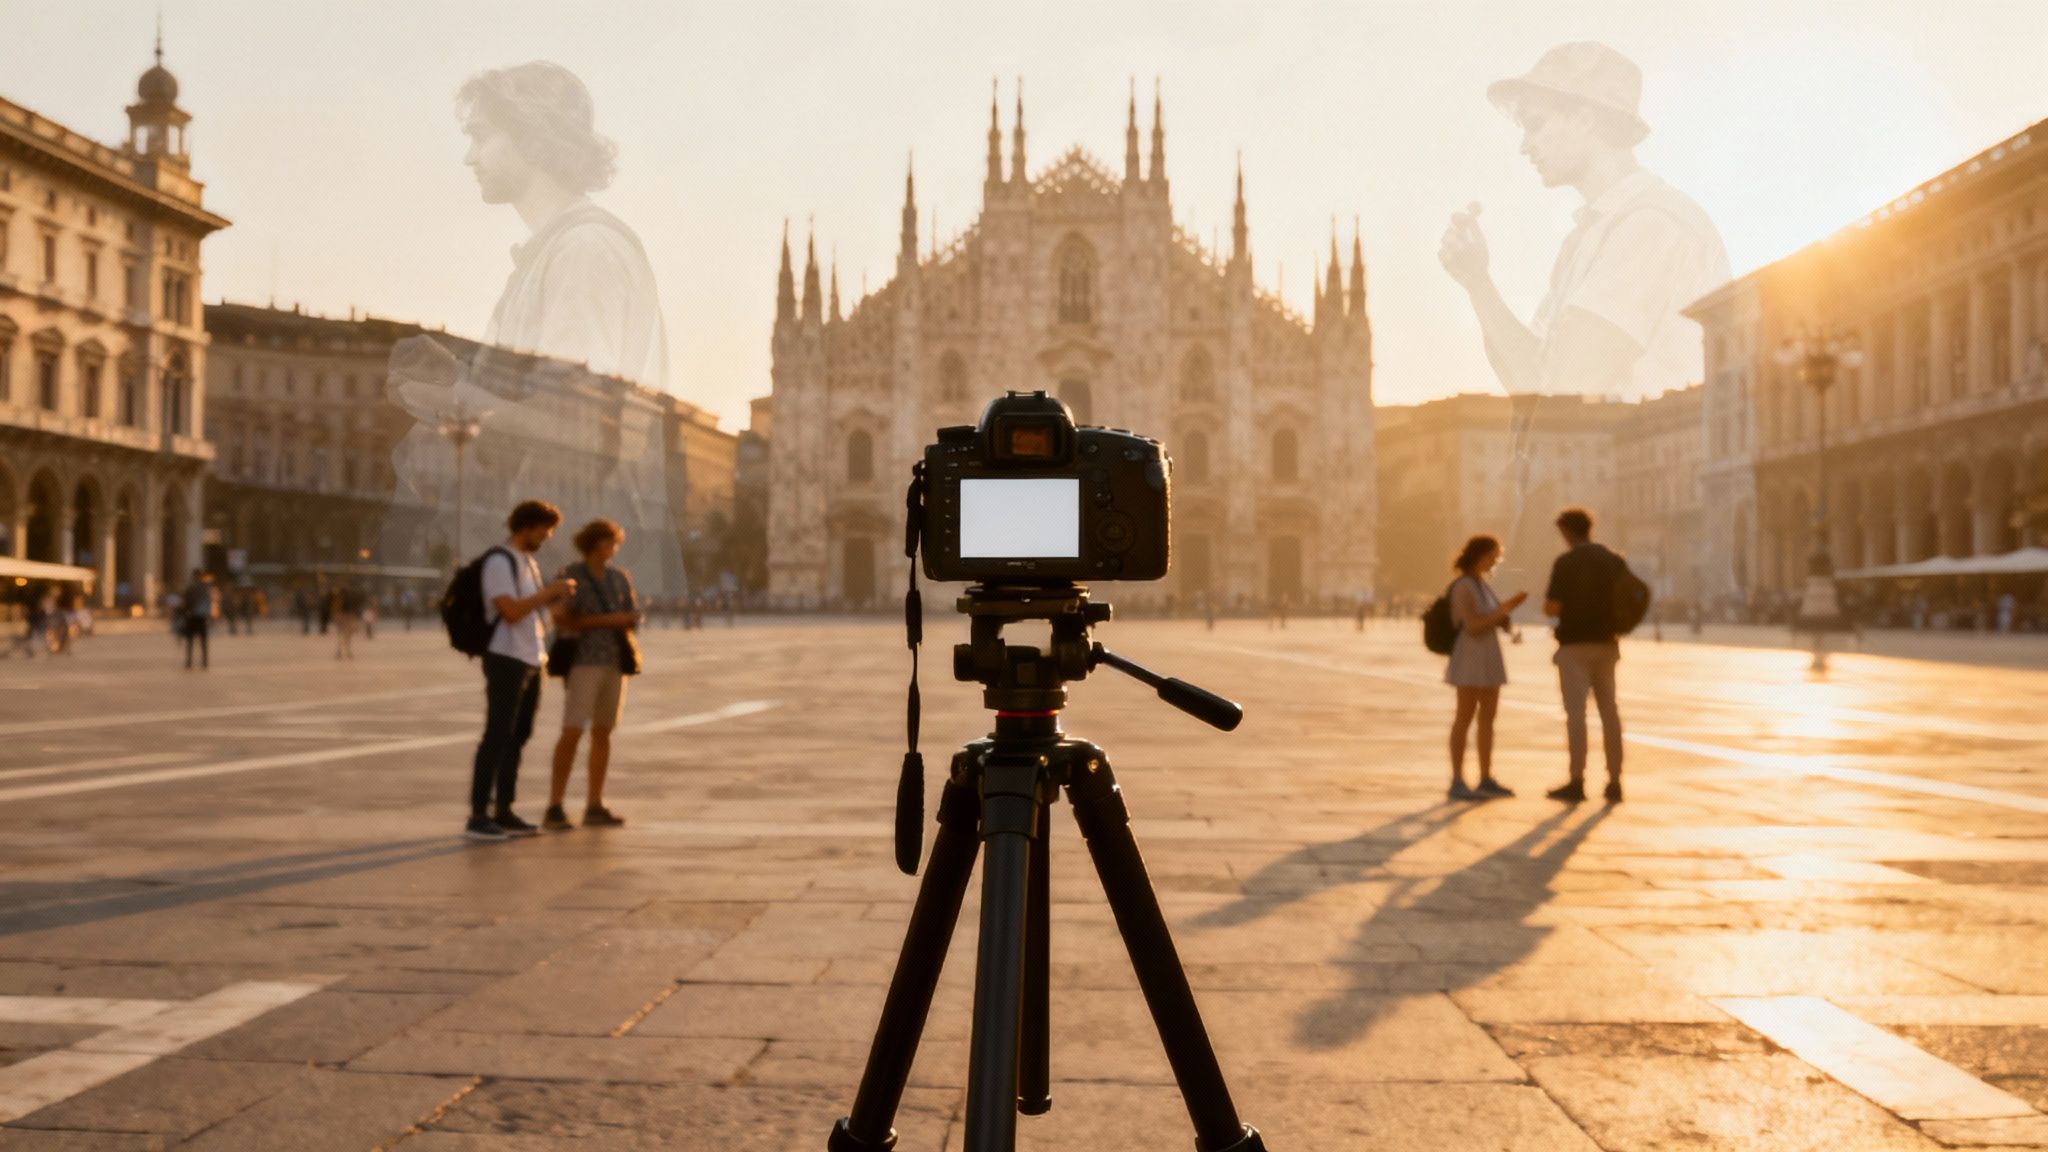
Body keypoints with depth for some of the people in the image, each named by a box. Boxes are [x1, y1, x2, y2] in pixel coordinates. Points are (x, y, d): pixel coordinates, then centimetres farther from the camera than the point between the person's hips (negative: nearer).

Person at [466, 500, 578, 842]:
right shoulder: (499, 562, -12)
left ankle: (503, 812, 15)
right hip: (506, 659, -9)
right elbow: (511, 612, -21)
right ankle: (477, 816, -6)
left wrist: (556, 596, 2)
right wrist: (550, 591, -15)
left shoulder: (528, 562, 17)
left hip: (531, 661, 9)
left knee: (517, 737, 10)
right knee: (496, 737, -9)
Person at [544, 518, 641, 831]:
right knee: (572, 732, -13)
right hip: (584, 662, -6)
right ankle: (554, 809, -11)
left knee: (602, 734, 7)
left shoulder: (620, 578, 11)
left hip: (615, 663, 6)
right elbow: (565, 621, -10)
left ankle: (594, 807, 12)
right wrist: (607, 621, -12)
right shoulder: (571, 576, -4)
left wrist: (591, 622, -10)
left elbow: (633, 618, 6)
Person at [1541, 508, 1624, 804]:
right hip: (1605, 644, 5)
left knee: (1576, 712, -4)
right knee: (1609, 711, 9)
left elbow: (1551, 609, -14)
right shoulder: (1614, 560, 6)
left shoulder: (1565, 563, -11)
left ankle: (1577, 782, -4)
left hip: (1575, 644, -5)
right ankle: (1614, 782, 8)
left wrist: (1547, 603, 8)